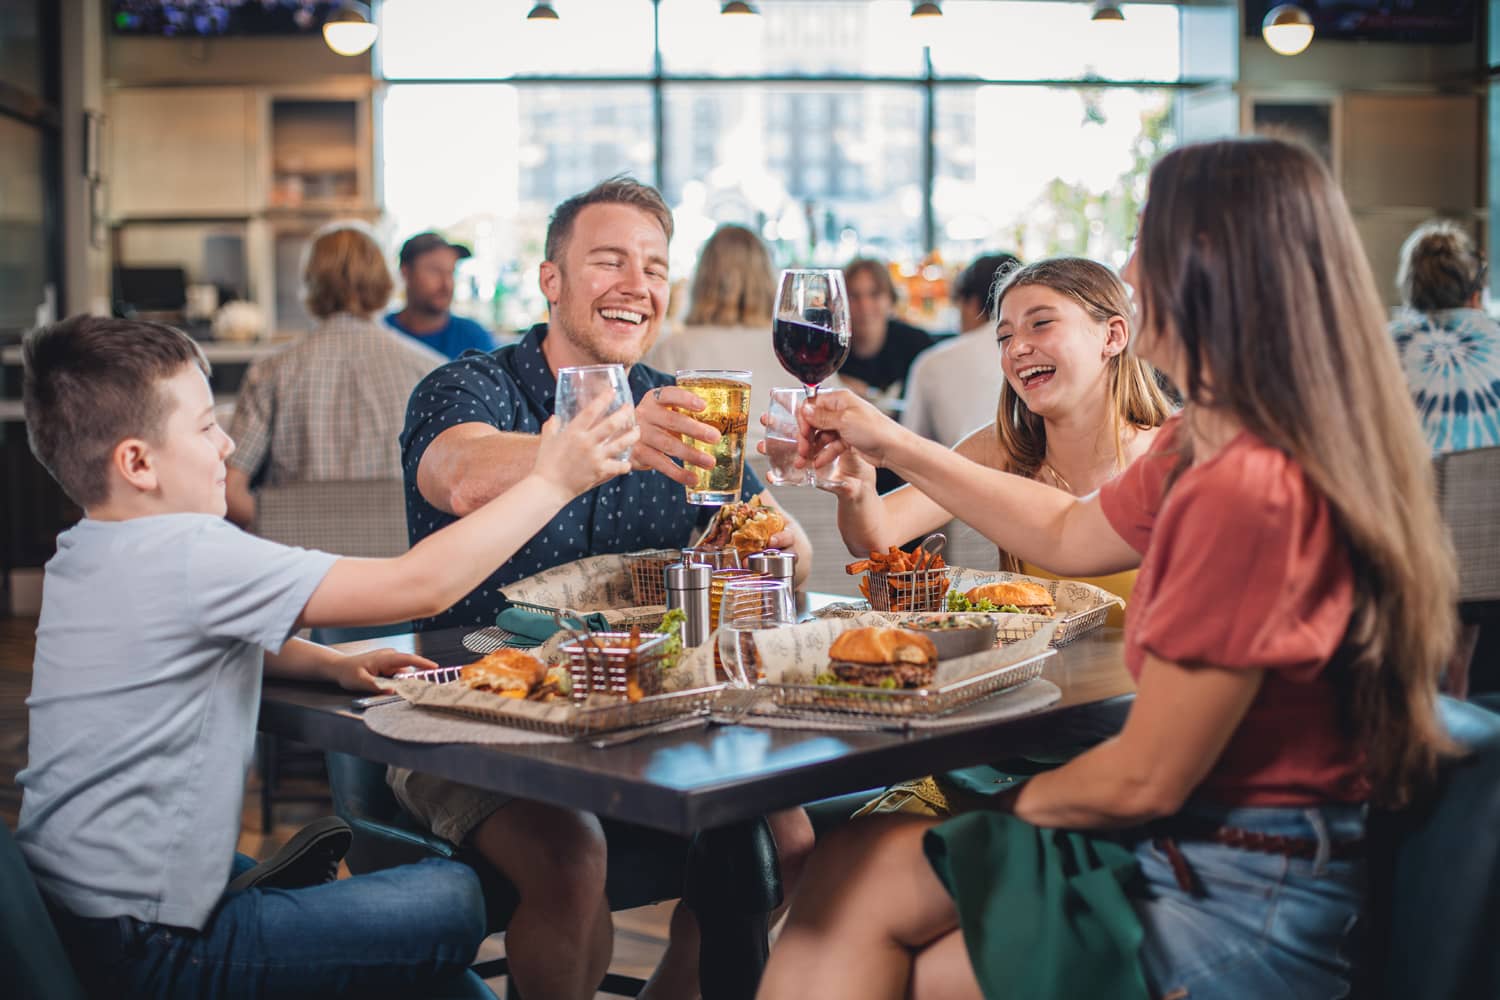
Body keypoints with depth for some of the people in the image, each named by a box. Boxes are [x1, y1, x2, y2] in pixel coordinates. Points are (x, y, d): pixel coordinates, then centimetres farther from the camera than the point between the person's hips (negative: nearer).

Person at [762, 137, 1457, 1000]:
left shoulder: (1249, 491, -27)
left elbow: (1145, 779, -22)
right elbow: (1072, 534, 22)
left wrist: (1016, 803, -2)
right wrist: (895, 445, 26)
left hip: (1239, 915, -9)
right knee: (856, 874, 4)